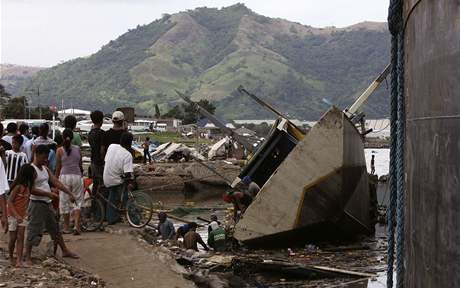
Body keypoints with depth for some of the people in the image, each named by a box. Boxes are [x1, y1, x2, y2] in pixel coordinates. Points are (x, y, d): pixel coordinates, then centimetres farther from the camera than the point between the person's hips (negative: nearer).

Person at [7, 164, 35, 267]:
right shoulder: (18, 186, -19)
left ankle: (19, 260, -7)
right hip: (13, 215, -6)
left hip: (23, 215, 6)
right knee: (13, 238, 5)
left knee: (20, 237, -3)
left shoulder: (27, 185, 4)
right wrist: (17, 215, -26)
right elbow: (10, 201, -20)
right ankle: (11, 257, 26)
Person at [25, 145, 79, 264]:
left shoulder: (45, 168, 11)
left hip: (48, 203, 9)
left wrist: (69, 193, 0)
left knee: (55, 228, 16)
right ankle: (27, 257, 5)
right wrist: (48, 194, -27)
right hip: (37, 204, -9)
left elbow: (56, 182, 9)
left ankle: (65, 251, 26)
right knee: (33, 230, -3)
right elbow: (31, 190, -22)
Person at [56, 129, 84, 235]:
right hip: (76, 175, 1)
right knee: (77, 200, 8)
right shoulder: (77, 149, 3)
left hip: (64, 176, -1)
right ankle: (77, 225, -6)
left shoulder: (60, 150, -2)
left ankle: (67, 227, 14)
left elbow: (58, 167, 2)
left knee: (65, 201, 9)